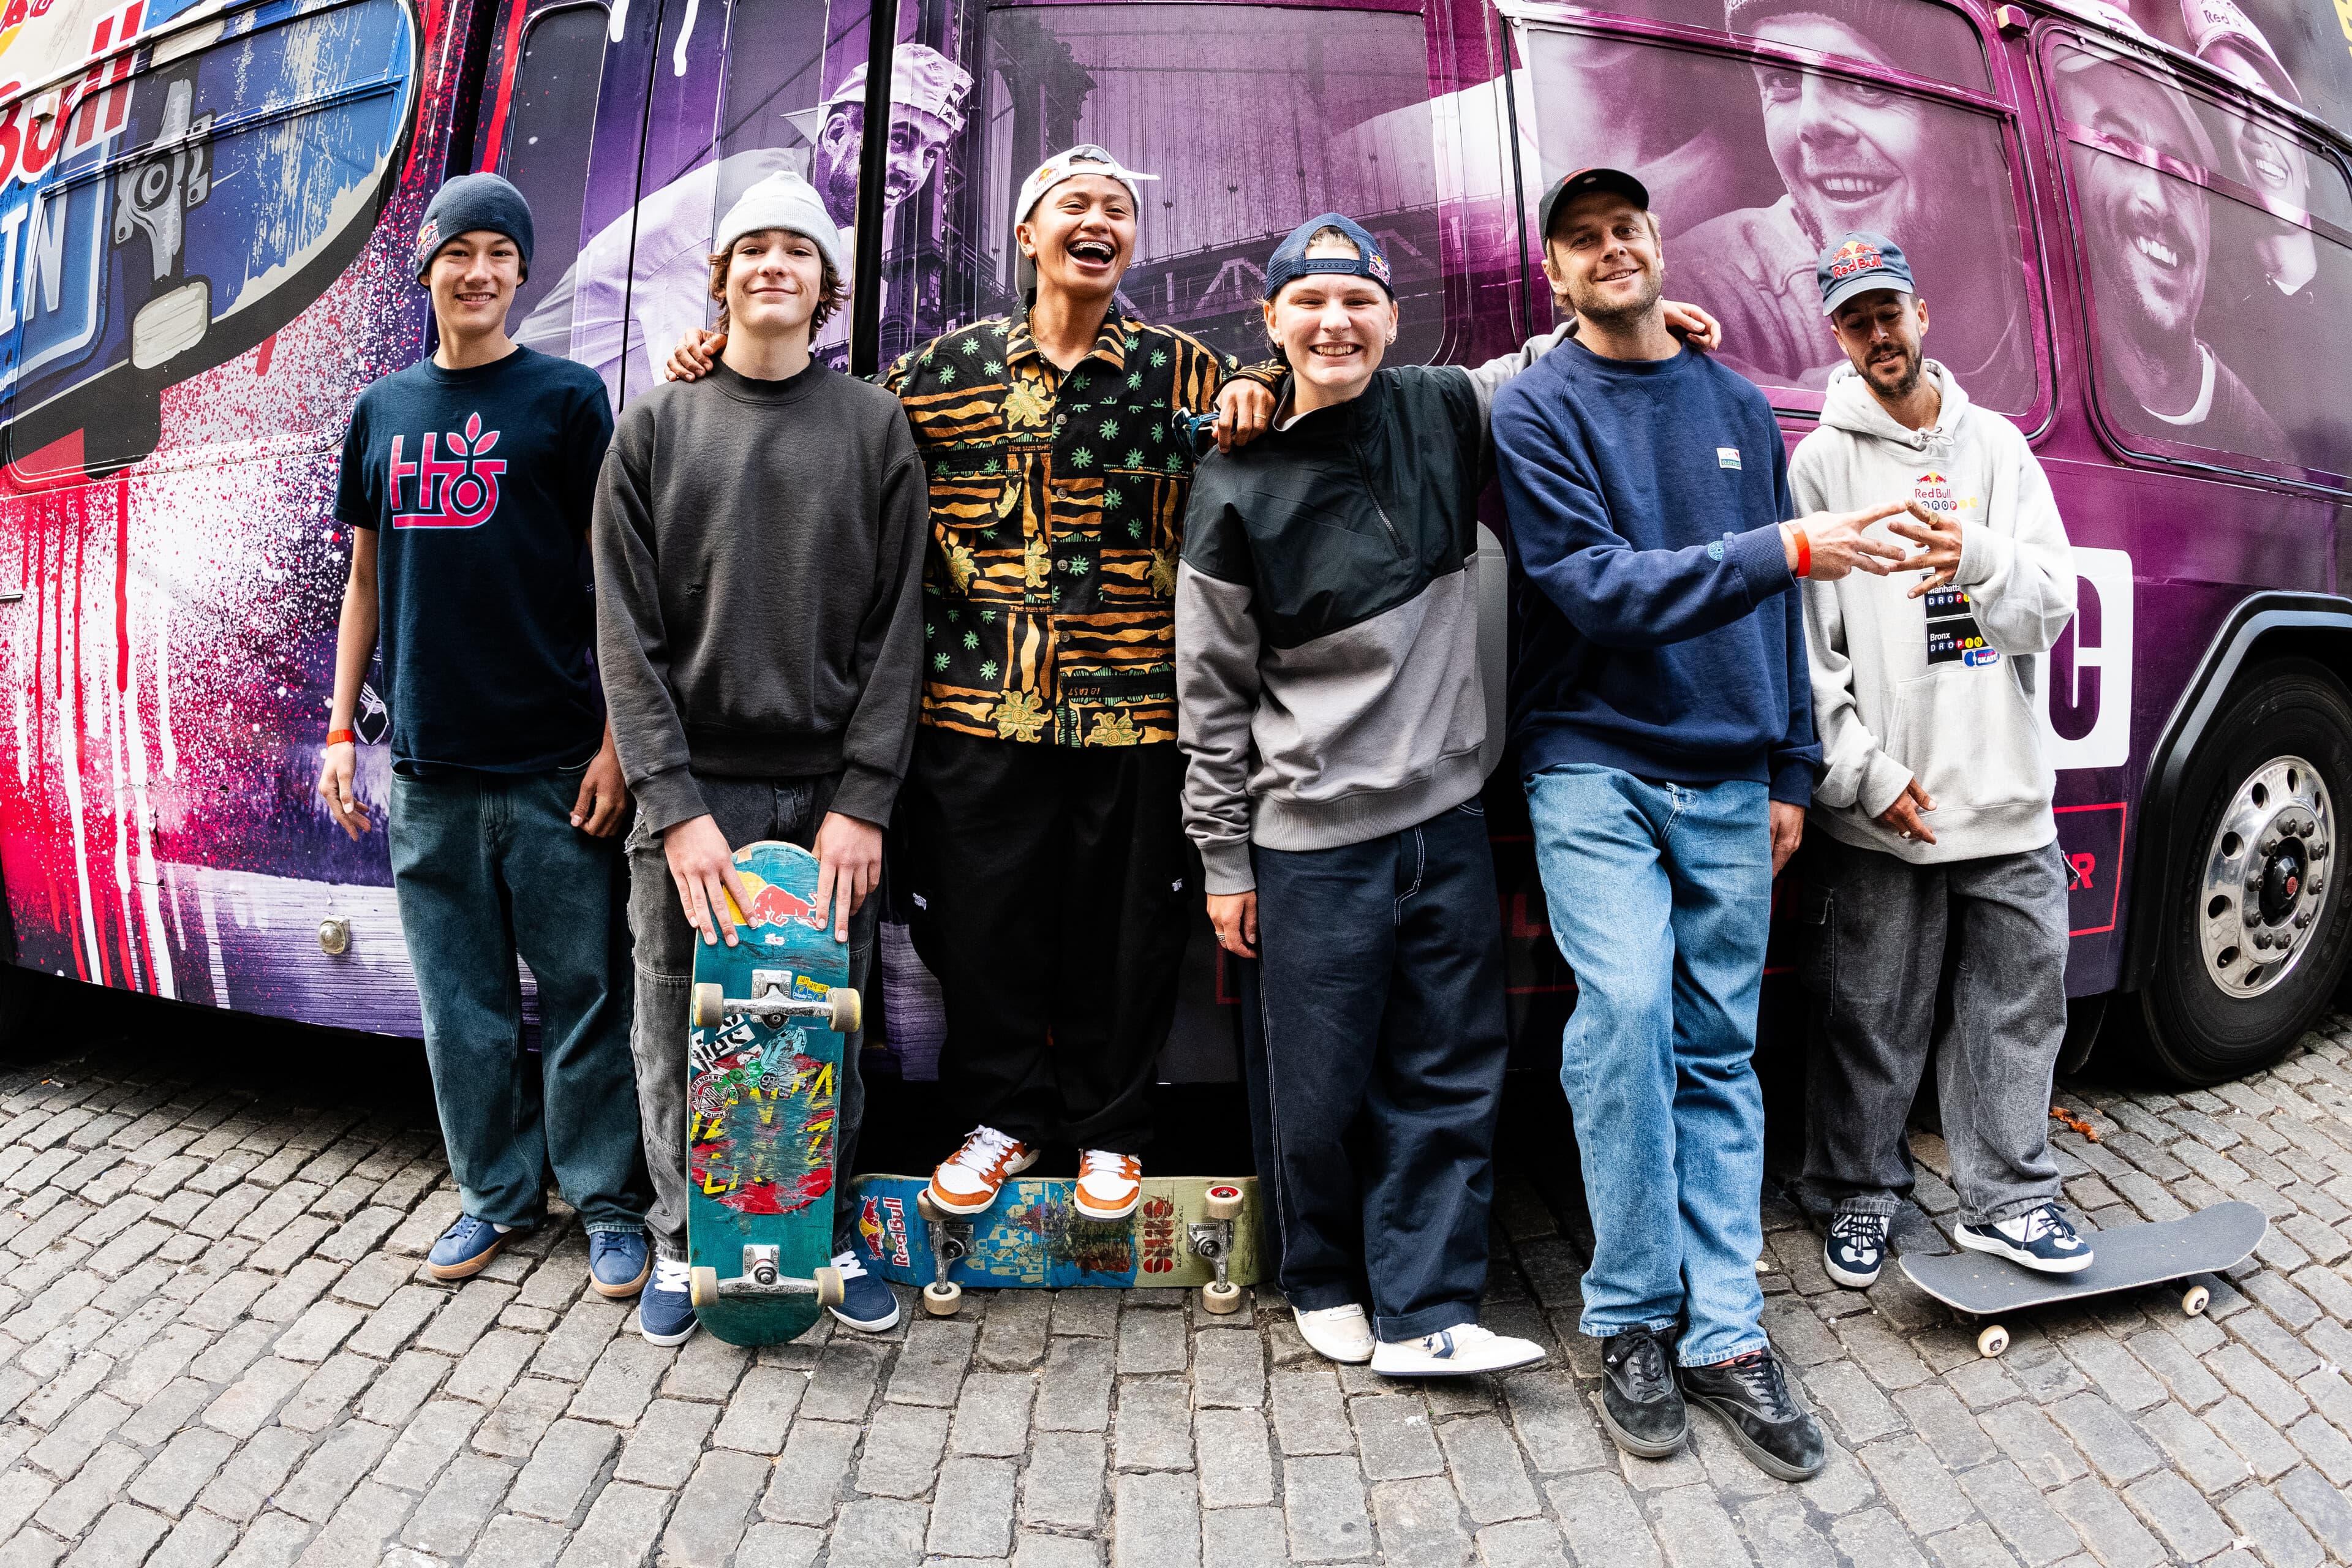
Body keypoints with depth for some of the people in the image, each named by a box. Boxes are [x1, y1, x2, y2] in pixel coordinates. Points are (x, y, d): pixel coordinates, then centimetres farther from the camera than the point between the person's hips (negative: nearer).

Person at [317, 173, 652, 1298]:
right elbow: (366, 578, 17)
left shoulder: (567, 397, 1)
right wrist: (340, 728, 12)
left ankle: (608, 1202, 14)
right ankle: (498, 1192, 25)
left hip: (553, 760, -4)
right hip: (427, 762, 4)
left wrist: (615, 740, -9)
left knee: (583, 986, 1)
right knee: (461, 994, 10)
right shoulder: (384, 409, 13)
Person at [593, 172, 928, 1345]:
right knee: (679, 1032, 6)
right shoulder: (655, 427, 8)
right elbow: (626, 632, 1)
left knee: (830, 1030, 6)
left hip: (830, 792, 0)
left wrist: (863, 801, -8)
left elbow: (896, 626, 1)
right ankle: (683, 1246, 25)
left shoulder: (874, 426, 7)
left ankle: (833, 1236, 25)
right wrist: (677, 805, -10)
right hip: (689, 789, 1)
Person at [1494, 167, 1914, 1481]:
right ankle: (1634, 1316, -3)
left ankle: (1725, 1332, 13)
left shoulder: (1740, 407, 14)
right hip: (1596, 766, -4)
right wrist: (1783, 549, -20)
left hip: (1729, 780, 4)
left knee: (1720, 1051, 5)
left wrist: (1792, 769, 12)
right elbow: (1596, 585, -13)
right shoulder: (1539, 411, -1)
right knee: (1627, 1007, -20)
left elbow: (1778, 611, 15)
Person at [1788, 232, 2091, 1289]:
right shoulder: (1821, 461, 0)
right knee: (1870, 1015, 6)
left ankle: (2006, 1199, 24)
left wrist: (1977, 557, -20)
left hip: (2008, 799, 3)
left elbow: (2052, 606, 1)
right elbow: (1805, 640, -5)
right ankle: (1860, 1192, 23)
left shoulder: (1997, 445, 10)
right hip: (1878, 812, -3)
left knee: (2018, 1002, 10)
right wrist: (1865, 775, -11)